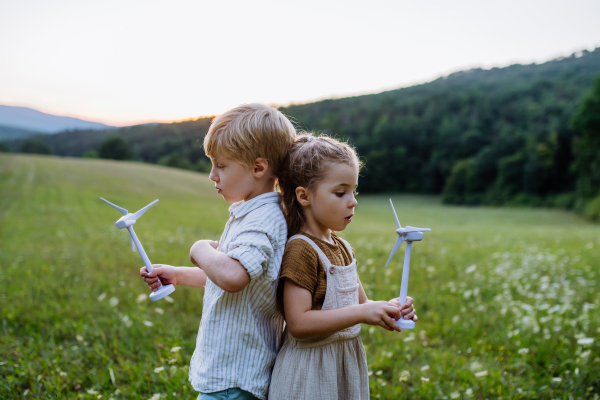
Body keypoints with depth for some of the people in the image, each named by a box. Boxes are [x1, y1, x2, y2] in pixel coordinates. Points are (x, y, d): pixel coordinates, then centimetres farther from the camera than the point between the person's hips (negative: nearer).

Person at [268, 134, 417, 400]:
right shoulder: (301, 250, -19)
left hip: (348, 362, 8)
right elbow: (298, 323, -24)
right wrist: (361, 313, -26)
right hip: (311, 371, -8)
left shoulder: (343, 248, 7)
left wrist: (385, 309, -5)